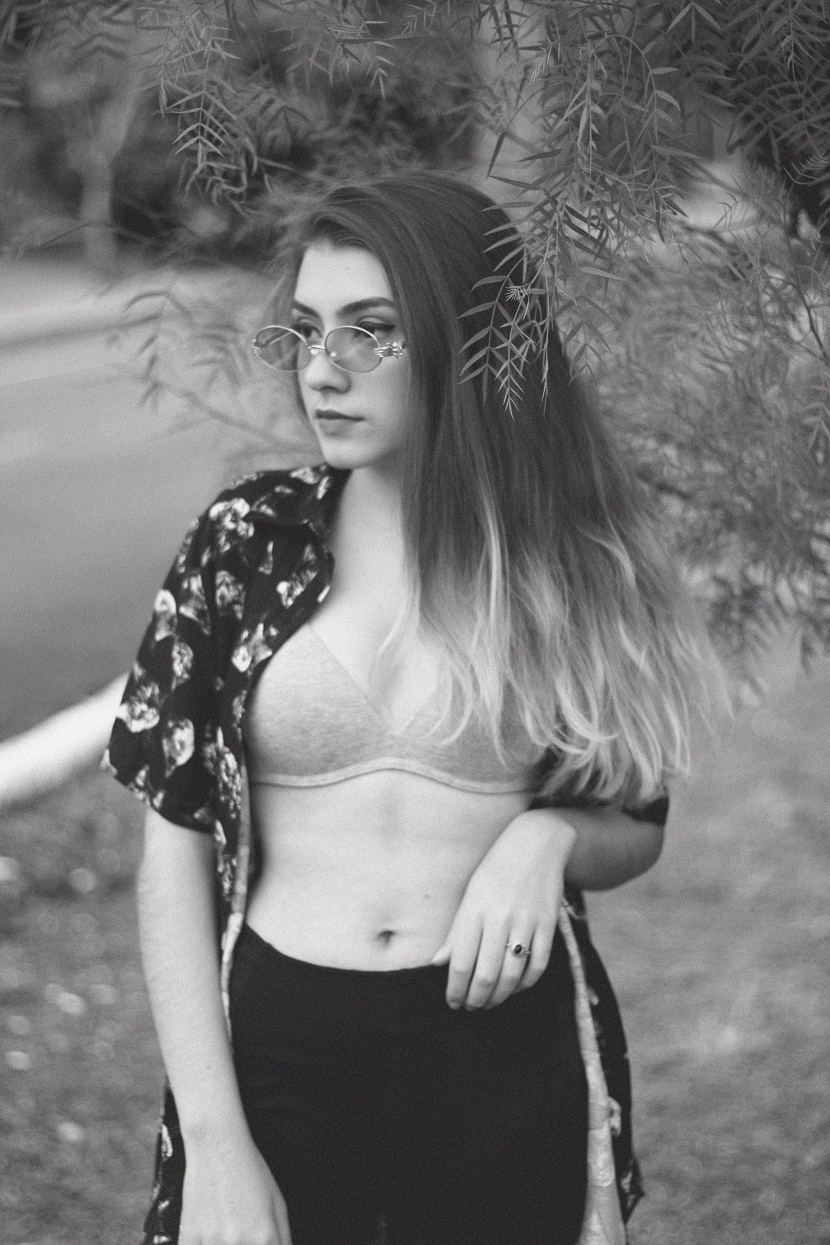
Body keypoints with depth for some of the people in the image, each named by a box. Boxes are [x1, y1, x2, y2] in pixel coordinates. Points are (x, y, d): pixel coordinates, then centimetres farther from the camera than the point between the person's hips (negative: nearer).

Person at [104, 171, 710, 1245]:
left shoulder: (572, 555, 0)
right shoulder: (249, 540, -3)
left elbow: (635, 829, 10)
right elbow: (175, 844, -4)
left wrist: (549, 837, -13)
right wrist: (215, 1142, -10)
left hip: (513, 1060, 1)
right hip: (278, 1058, 0)